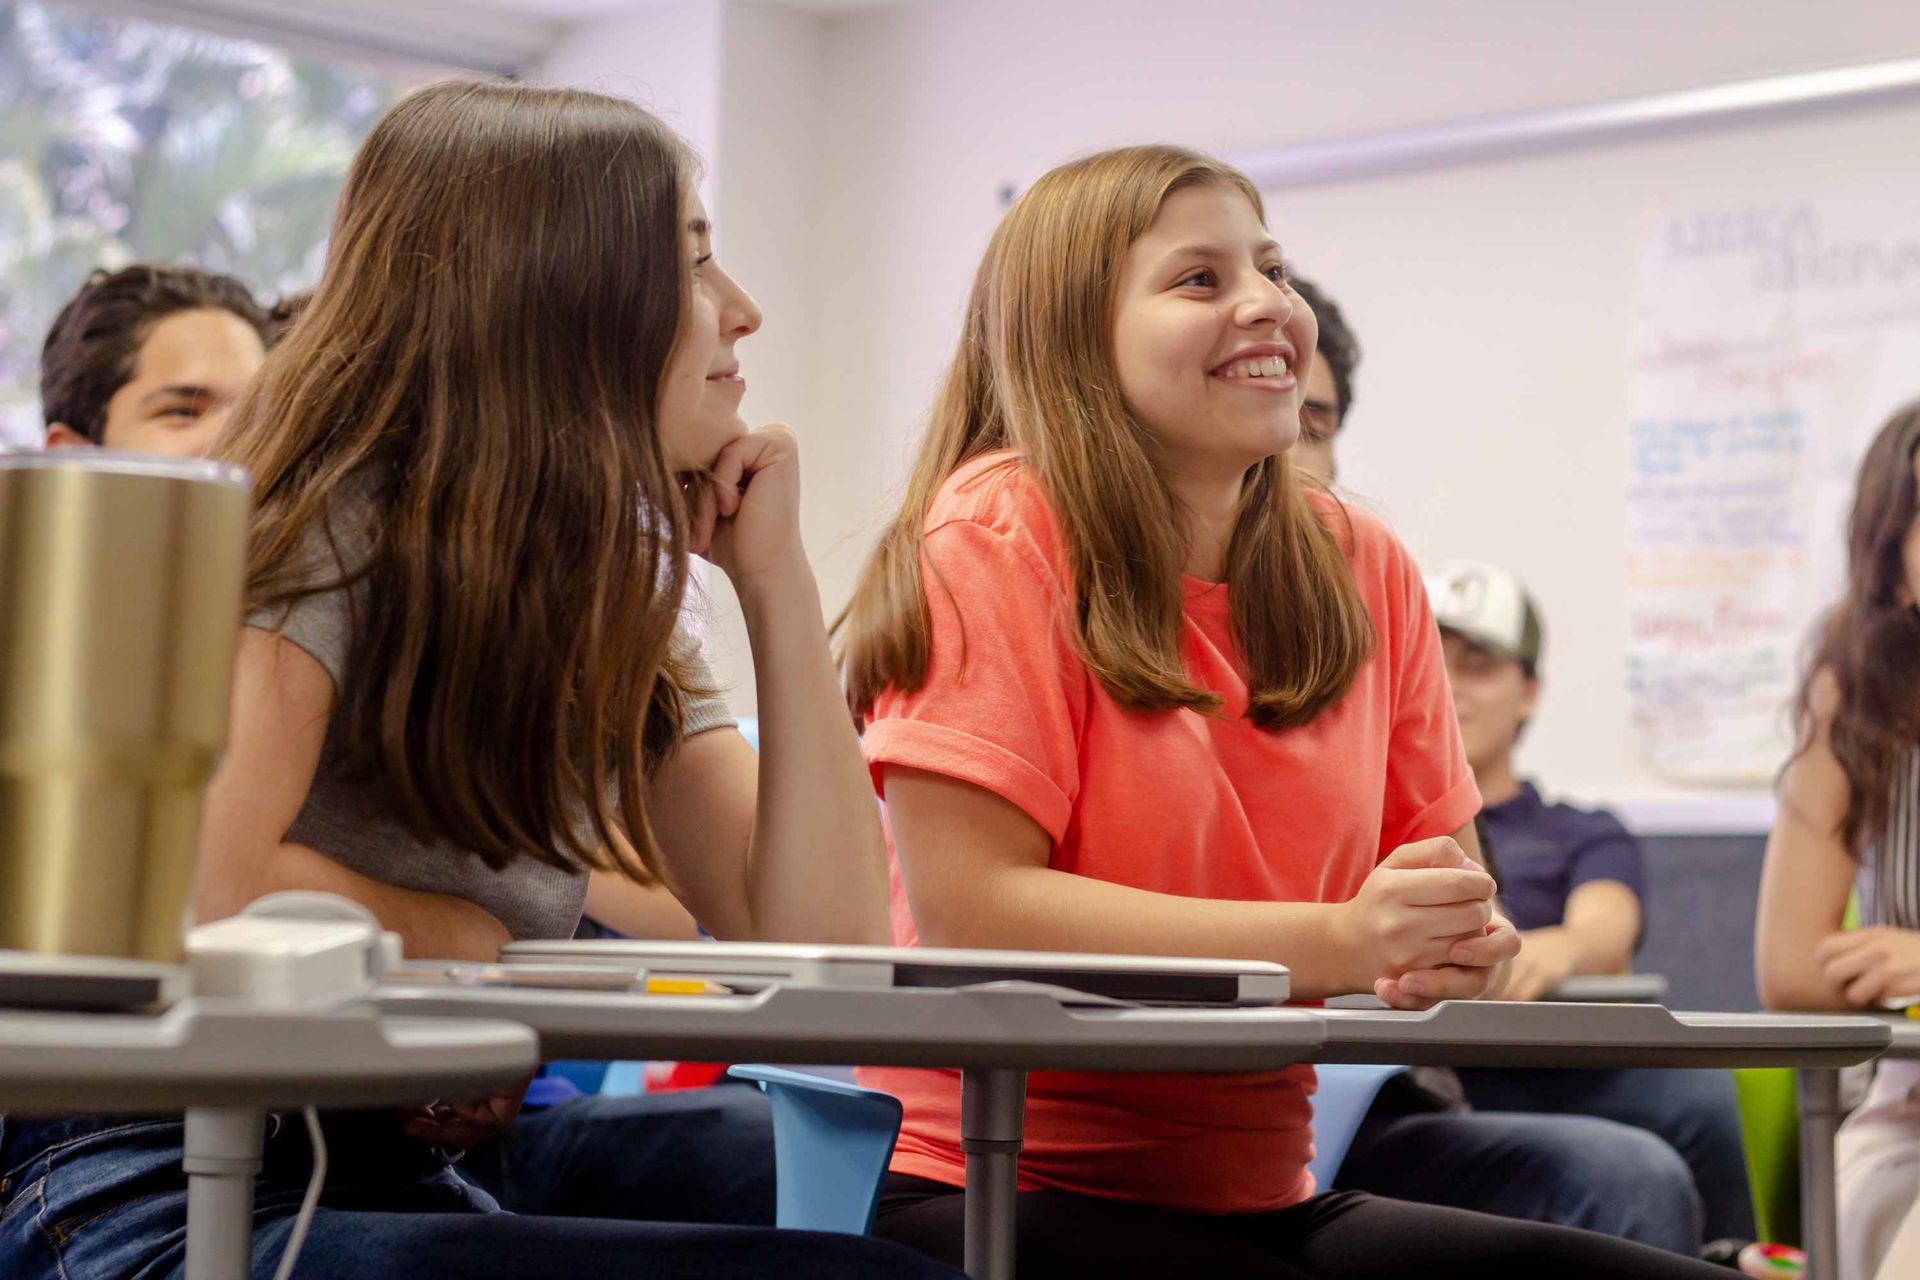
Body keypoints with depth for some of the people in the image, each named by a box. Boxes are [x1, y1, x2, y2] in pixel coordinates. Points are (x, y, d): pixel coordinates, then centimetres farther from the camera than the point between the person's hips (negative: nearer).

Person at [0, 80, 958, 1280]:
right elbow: (203, 888, -26)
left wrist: (776, 575, 0)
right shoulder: (335, 526, -10)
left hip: (401, 1181, 8)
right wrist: (456, 936, -8)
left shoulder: (618, 604, 11)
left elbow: (825, 950, 1)